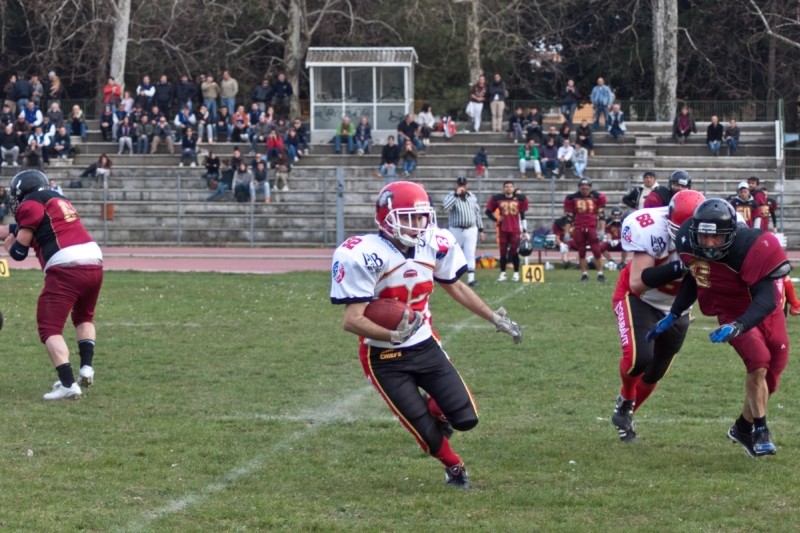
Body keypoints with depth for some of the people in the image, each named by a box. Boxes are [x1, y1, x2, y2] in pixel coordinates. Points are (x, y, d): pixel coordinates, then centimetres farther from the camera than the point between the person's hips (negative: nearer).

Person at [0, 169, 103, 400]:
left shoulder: (31, 205, 2)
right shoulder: (59, 201, 26)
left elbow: (19, 251, 2)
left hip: (66, 268, -8)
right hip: (94, 262, 8)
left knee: (50, 327, -1)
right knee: (83, 317, 31)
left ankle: (68, 383, -15)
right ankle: (87, 366, 15)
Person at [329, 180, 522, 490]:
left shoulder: (435, 245, -6)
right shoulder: (364, 256, -25)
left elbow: (455, 287, 14)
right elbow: (352, 321, -25)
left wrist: (494, 318, 15)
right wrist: (394, 335, -39)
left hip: (425, 346, 5)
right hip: (385, 359, -5)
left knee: (465, 418, -2)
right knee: (430, 435, -3)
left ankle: (433, 407, 33)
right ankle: (453, 466, 31)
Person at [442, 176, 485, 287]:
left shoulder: (472, 197, 9)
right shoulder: (451, 196, -5)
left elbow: (477, 213, 15)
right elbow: (446, 206, -27)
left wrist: (481, 230, 13)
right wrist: (456, 194, -27)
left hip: (471, 230, 2)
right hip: (456, 230, -2)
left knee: (470, 254, -5)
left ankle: (471, 278, -7)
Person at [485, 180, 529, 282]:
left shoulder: (519, 198, 4)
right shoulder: (497, 199, 2)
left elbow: (522, 216, 7)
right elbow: (488, 211, 10)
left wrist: (524, 231, 6)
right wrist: (496, 219, -6)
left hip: (515, 230, -1)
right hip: (503, 230, 1)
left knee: (514, 252, -1)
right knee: (503, 252, 3)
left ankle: (516, 273, 6)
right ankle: (502, 273, 9)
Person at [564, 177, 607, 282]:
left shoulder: (597, 197, 2)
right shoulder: (572, 198, 4)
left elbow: (601, 215, 4)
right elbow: (569, 217, 8)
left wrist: (602, 230, -2)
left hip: (592, 228, -1)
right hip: (578, 229, 1)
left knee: (597, 251, -6)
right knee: (581, 252, 6)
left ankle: (600, 273, 4)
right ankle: (584, 274, 14)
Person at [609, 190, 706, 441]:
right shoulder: (652, 228, -35)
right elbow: (637, 283, -37)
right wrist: (676, 268, -49)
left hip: (675, 308, 5)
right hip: (639, 299, -5)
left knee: (655, 372, 16)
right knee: (639, 357, -27)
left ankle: (625, 413, 45)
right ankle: (626, 400, 7)